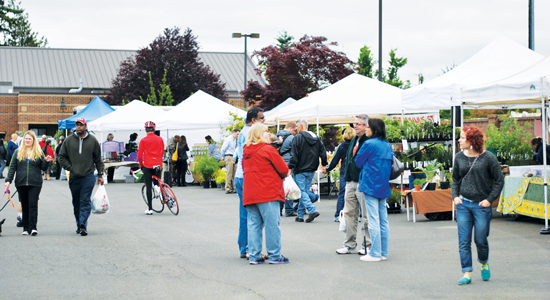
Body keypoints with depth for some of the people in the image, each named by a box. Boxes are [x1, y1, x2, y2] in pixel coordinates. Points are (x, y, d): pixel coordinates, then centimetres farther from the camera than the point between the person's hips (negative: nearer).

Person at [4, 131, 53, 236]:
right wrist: (8, 180, 0)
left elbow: (43, 168, 9)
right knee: (24, 206, 5)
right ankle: (26, 228, 10)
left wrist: (47, 161, -11)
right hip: (21, 183, 2)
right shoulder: (18, 152, 11)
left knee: (33, 204, -9)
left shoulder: (39, 152, 8)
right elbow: (12, 167, 8)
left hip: (35, 183, -2)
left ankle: (33, 227, -10)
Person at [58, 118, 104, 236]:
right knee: (76, 203, 9)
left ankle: (83, 225, -12)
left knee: (85, 202, -9)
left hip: (88, 176, -2)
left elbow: (98, 159, 10)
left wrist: (100, 175, 7)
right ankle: (79, 225, 19)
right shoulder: (69, 140, 5)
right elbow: (62, 157, 10)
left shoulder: (93, 140, 4)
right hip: (74, 177, 2)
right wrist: (70, 168, -4)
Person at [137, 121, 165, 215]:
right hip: (158, 165, 3)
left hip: (147, 166, -3)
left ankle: (150, 209, -3)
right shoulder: (160, 139, 6)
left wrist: (141, 165, 13)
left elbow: (139, 155, -2)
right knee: (157, 185, 20)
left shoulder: (143, 140, -4)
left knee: (149, 187, -1)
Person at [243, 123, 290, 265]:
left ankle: (254, 256, 8)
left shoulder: (246, 152, 12)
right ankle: (275, 256, 3)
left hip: (249, 194, 7)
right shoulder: (268, 150, -8)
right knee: (272, 224, -1)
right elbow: (283, 169, -6)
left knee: (253, 225, 8)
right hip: (268, 194, -7)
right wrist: (282, 176, 16)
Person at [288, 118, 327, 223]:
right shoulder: (316, 138, 10)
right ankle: (300, 215, 15)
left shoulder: (298, 137, -10)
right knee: (305, 191, 12)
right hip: (311, 171, 7)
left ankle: (312, 210, -20)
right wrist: (324, 164, 20)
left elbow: (294, 155, -15)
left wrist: (290, 167, -12)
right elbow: (323, 152, 13)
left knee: (302, 192, -4)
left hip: (300, 171, -7)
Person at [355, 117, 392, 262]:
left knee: (373, 220, -5)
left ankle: (375, 253, -4)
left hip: (370, 185, -8)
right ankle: (383, 252, 14)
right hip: (383, 186, 8)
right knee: (383, 220, 9)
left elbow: (358, 162, -3)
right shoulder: (387, 145, 10)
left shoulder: (369, 144, -12)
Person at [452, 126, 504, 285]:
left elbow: (499, 181, -1)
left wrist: (490, 199, -7)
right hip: (463, 205, 3)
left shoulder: (488, 158, -7)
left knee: (480, 240, 4)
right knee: (464, 241, -2)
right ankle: (467, 273, 4)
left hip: (482, 206, -3)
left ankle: (484, 263, 34)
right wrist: (455, 196, 3)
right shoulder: (459, 157, 5)